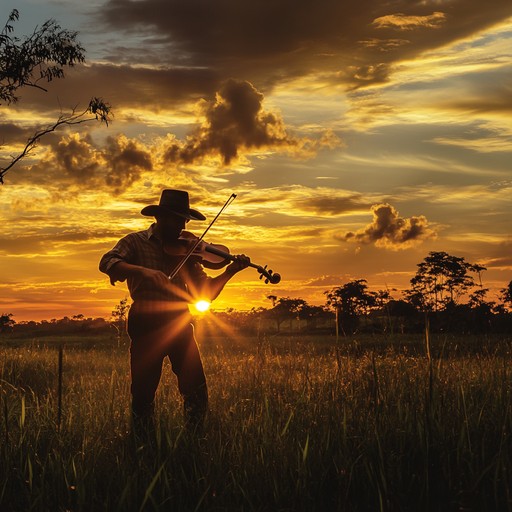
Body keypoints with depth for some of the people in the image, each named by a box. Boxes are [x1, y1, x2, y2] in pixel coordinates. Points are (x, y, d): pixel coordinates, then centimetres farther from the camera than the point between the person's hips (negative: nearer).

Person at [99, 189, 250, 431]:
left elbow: (205, 292, 10)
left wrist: (230, 271, -7)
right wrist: (143, 271, -31)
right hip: (146, 324, -3)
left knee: (196, 389, -5)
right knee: (143, 391, 0)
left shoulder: (185, 249, 13)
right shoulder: (136, 242, 3)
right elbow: (107, 263, -16)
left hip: (179, 324, 3)